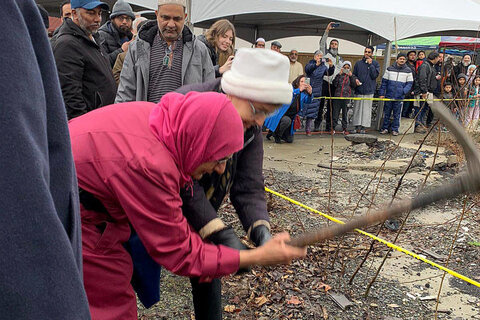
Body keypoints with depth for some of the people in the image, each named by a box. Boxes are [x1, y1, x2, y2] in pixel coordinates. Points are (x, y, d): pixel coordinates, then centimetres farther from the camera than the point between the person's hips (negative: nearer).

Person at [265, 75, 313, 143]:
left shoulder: (303, 93, 6)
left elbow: (308, 101, -9)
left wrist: (309, 93, -30)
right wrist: (299, 90, -35)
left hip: (291, 117, 6)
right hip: (282, 114, -6)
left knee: (289, 140, 6)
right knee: (287, 120, -41)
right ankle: (277, 135, -13)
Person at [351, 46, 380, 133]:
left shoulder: (375, 64, 5)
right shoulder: (358, 63, 10)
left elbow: (375, 75, -7)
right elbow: (354, 74, 14)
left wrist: (370, 64, -9)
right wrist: (355, 79, -6)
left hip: (369, 90, -2)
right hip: (359, 90, 2)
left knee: (366, 109, -1)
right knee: (357, 108, 3)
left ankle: (364, 127, 4)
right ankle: (357, 126, 9)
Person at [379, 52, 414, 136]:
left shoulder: (408, 71, 4)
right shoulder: (390, 69, 4)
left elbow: (410, 83, 4)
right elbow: (384, 82, 6)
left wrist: (404, 91, -14)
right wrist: (382, 93, 0)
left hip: (399, 97, 0)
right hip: (389, 96, 1)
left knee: (397, 114, 5)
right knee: (386, 113, 6)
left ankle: (395, 129, 14)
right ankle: (385, 128, 16)